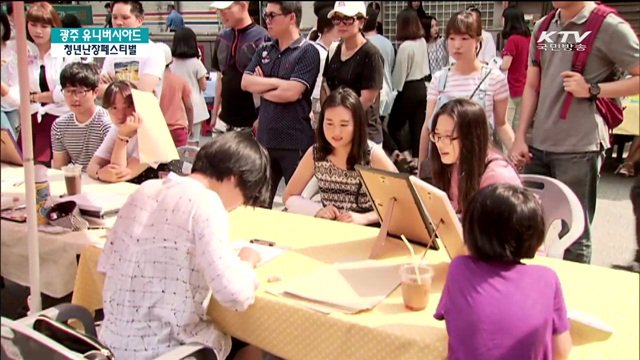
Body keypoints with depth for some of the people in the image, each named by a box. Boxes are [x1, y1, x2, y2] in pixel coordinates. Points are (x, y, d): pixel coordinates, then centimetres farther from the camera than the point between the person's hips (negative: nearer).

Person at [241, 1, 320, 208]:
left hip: (295, 142, -6)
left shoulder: (307, 52, -9)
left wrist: (261, 87, -2)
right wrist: (277, 82, -10)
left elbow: (291, 92, -18)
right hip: (265, 138, 6)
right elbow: (245, 82, 1)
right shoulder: (264, 50, 11)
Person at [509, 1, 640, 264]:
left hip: (580, 147, -6)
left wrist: (592, 90, -15)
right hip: (539, 144, 6)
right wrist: (520, 137, 8)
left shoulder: (609, 27, -7)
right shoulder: (543, 28, 11)